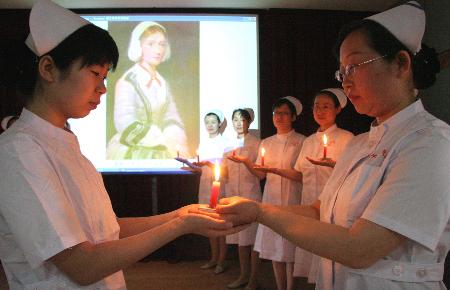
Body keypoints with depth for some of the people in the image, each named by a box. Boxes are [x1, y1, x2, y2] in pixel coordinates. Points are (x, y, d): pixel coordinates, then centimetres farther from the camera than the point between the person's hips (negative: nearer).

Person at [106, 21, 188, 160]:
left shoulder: (162, 83, 9)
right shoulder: (126, 82, -10)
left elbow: (171, 118, 3)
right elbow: (127, 126, -17)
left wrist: (176, 140, -17)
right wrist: (165, 141, -23)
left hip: (156, 151, 5)